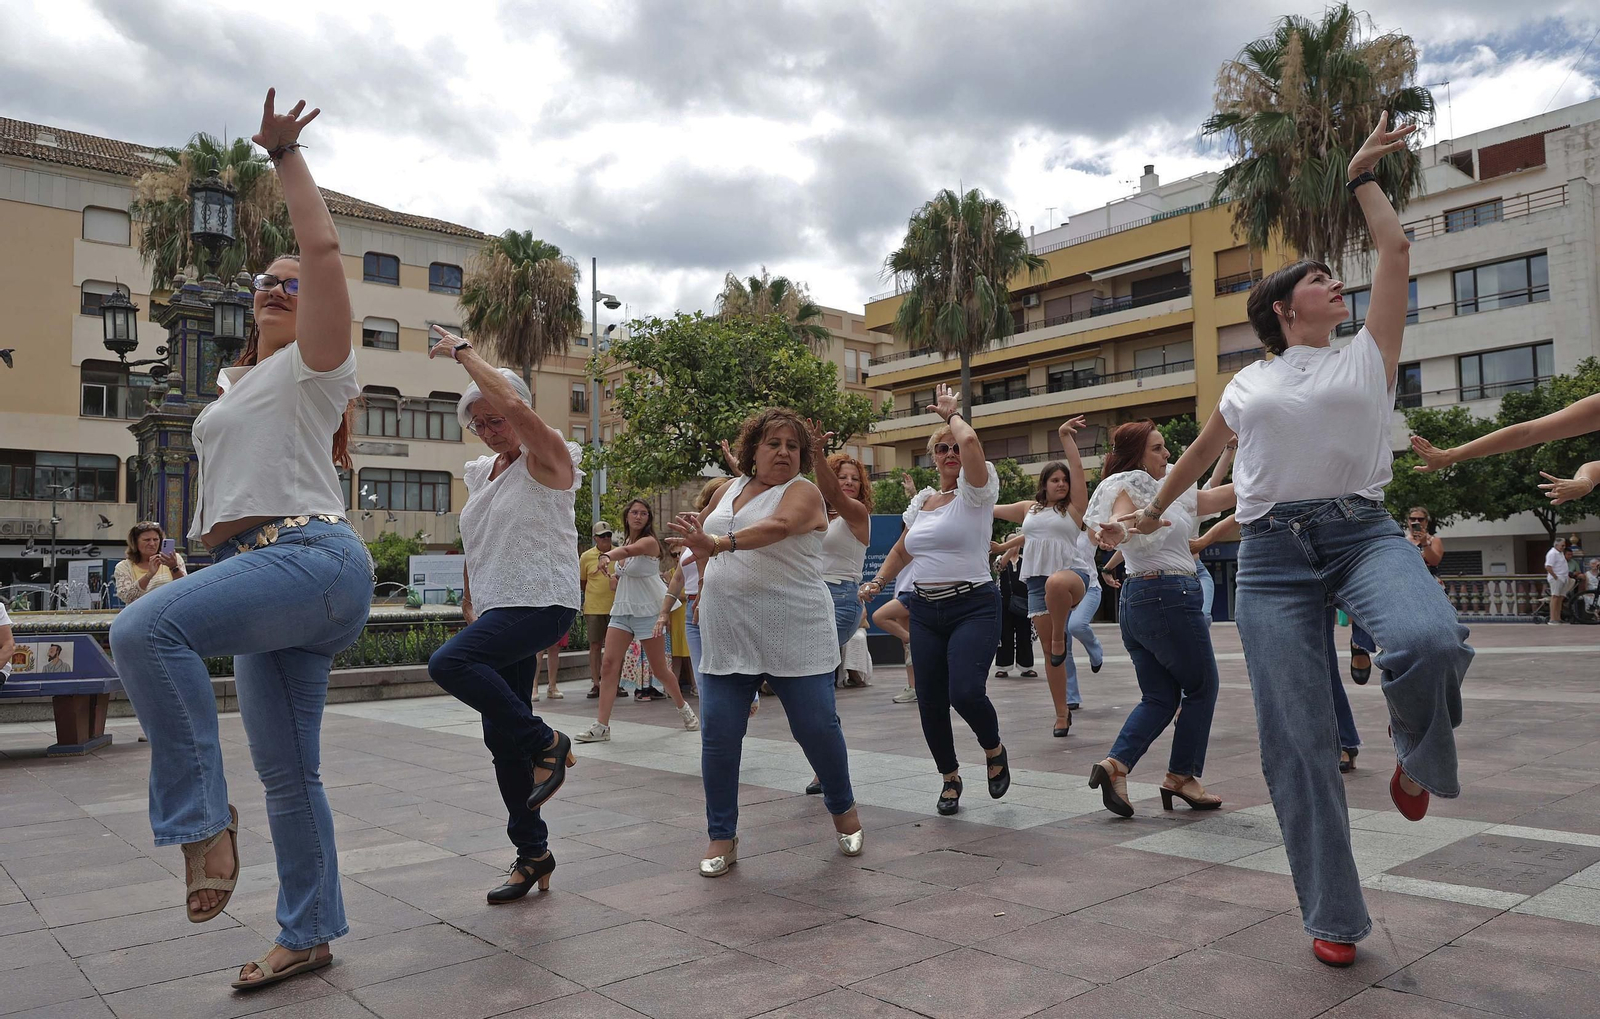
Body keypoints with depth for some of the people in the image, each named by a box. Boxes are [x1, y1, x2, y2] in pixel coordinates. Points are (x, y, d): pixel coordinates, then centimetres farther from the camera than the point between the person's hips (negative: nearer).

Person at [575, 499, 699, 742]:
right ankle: (601, 727, -7)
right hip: (621, 611, 6)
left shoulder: (649, 542, -13)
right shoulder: (624, 542, 9)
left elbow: (628, 550, -36)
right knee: (608, 665, -7)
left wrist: (609, 555, -55)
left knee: (659, 669, 4)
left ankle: (683, 708, 30)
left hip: (647, 612, -6)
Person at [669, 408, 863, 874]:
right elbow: (699, 530, 28)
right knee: (719, 734, 0)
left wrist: (719, 544, -38)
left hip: (796, 636, -4)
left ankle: (843, 810, 28)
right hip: (726, 636, 4)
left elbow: (778, 526, -26)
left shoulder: (803, 492, -5)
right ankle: (721, 836, 14)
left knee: (817, 726, 1)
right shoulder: (728, 489, 12)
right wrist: (706, 577, 16)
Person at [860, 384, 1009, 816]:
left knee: (966, 691, -22)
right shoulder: (921, 501, 14)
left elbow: (970, 440, -21)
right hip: (925, 610, 6)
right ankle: (950, 778, 26)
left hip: (973, 606, -5)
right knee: (930, 703, 2)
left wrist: (952, 413, -4)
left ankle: (994, 750, 11)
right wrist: (878, 580, 20)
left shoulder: (976, 493, -3)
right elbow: (902, 550, 30)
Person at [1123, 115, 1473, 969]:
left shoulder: (1368, 357, 15)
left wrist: (1362, 177, 21)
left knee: (1429, 643, -35)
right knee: (1296, 741, -4)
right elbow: (1200, 453, 34)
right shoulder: (1248, 385, 18)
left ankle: (1418, 762, 1)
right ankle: (1332, 920, 11)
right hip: (1272, 554, 1)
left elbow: (1397, 251, 10)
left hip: (1362, 532, -1)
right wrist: (1155, 507, 47)